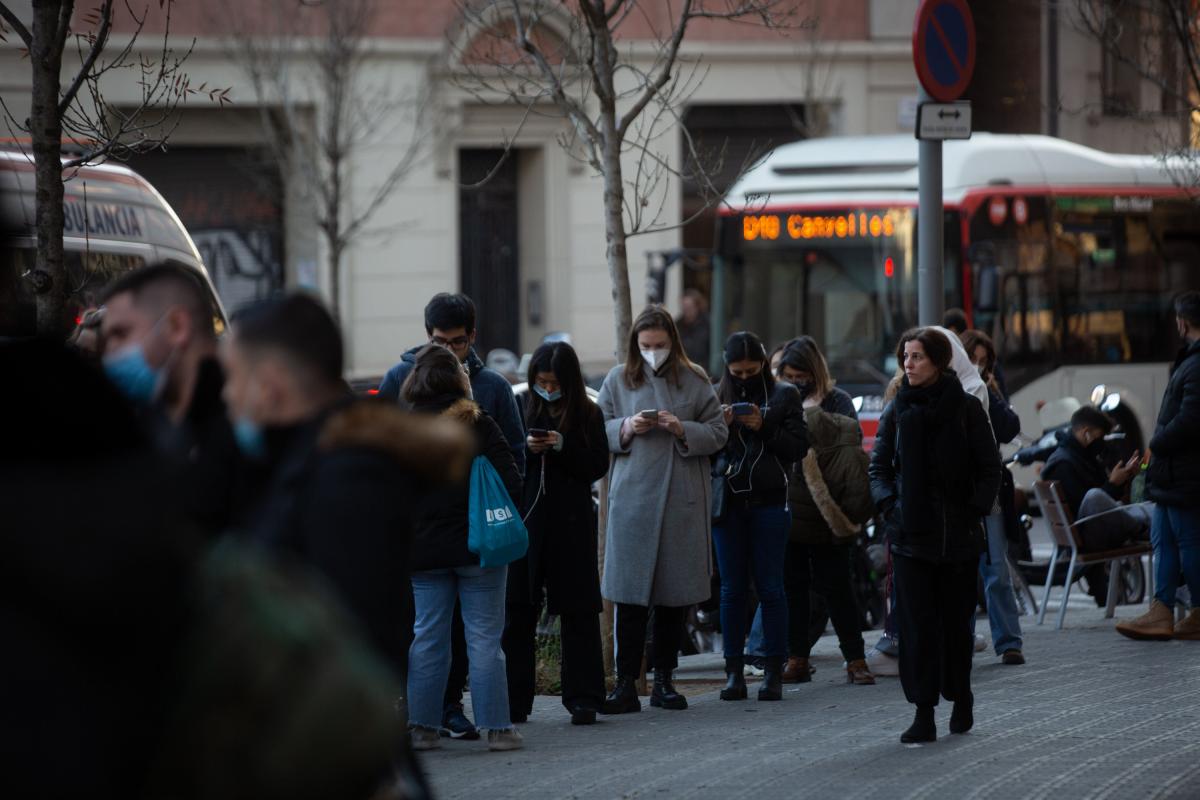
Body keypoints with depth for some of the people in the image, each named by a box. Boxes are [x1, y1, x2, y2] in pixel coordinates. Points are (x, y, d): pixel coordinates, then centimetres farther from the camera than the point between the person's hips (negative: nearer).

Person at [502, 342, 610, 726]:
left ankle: (583, 698, 5)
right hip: (525, 517, 1)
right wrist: (527, 448, -15)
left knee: (578, 611, 1)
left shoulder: (588, 414, 3)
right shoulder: (522, 409, 5)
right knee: (518, 611, 1)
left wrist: (563, 446, -15)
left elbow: (598, 466, -1)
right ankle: (514, 701, 6)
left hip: (571, 521, -1)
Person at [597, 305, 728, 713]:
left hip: (683, 500, 0)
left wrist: (683, 430, -13)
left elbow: (718, 433, 4)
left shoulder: (694, 381, 5)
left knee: (675, 594, 6)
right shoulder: (618, 380, 8)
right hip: (633, 498, 0)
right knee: (631, 594, -5)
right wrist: (626, 428, -8)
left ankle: (664, 679, 15)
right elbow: (598, 431, 11)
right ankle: (626, 683, -4)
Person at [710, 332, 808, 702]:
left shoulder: (784, 395, 5)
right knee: (732, 588, 3)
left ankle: (773, 671, 2)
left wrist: (763, 428, -12)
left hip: (768, 501, -2)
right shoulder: (717, 396, 9)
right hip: (727, 501, 2)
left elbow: (798, 447, 1)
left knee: (769, 586, -1)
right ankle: (734, 671, 6)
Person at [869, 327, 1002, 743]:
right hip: (911, 533, 1)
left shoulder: (966, 409, -1)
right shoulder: (898, 410, 5)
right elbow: (879, 466, 11)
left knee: (957, 620, 9)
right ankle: (923, 713, -6)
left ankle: (960, 699, 27)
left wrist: (976, 508, -9)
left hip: (958, 533, -1)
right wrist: (888, 503, -5)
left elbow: (990, 469, 2)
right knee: (917, 624, -5)